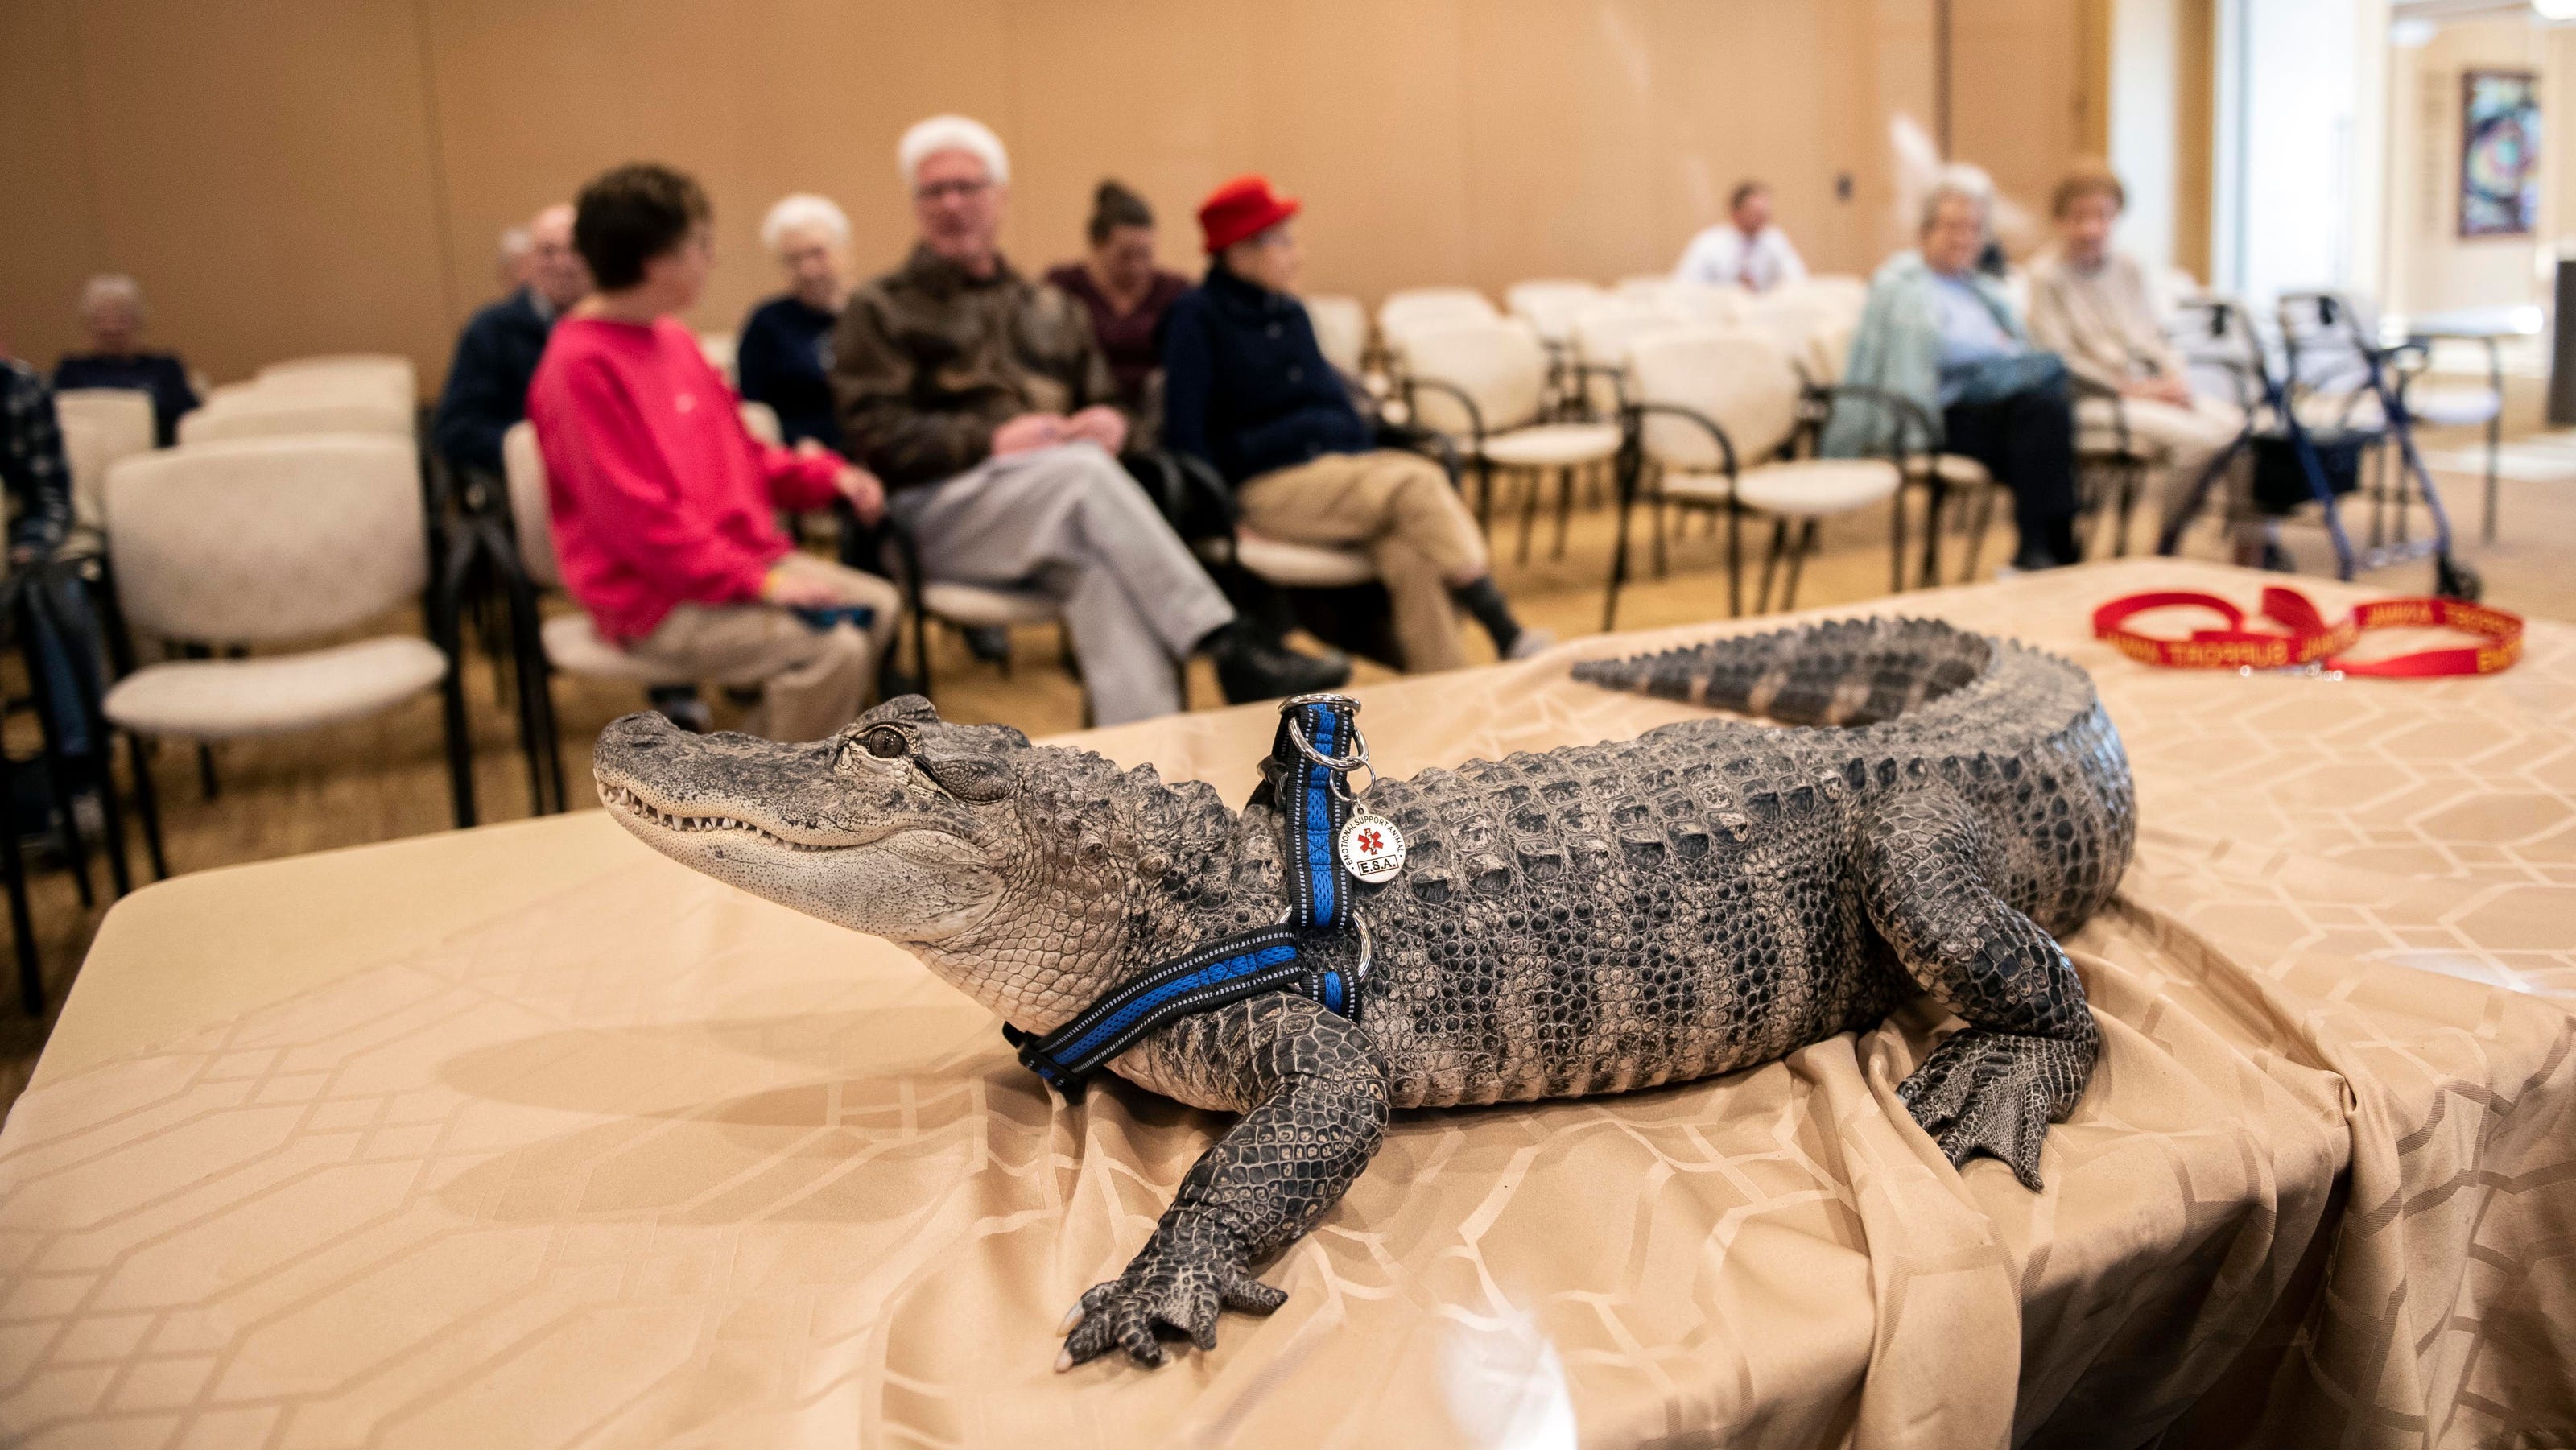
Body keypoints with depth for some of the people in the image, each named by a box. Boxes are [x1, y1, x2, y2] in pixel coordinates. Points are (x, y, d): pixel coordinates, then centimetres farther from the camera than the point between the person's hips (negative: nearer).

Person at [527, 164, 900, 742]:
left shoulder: (674, 340, 10)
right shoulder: (581, 364, -17)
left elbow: (741, 455, 20)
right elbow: (633, 515, -21)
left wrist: (827, 475, 4)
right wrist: (755, 581, -22)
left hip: (739, 560, 9)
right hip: (656, 599, -9)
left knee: (877, 606, 5)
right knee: (831, 650, -24)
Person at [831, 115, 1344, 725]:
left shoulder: (1050, 309, 28)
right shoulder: (880, 310, 13)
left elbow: (1103, 407, 25)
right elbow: (872, 434, -1)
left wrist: (1110, 423, -2)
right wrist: (991, 440, -16)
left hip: (1059, 503, 3)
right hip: (938, 510, -3)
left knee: (1102, 566, -35)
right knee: (1080, 468, -34)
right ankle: (1228, 646, -40)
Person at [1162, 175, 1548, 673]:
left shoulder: (1291, 313, 19)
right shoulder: (1196, 317, -1)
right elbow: (1185, 429, -7)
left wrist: (1371, 453, 10)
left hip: (1343, 463, 6)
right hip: (1271, 482, -6)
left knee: (1413, 557, -27)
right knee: (1415, 483, -28)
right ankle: (1506, 635, -31)